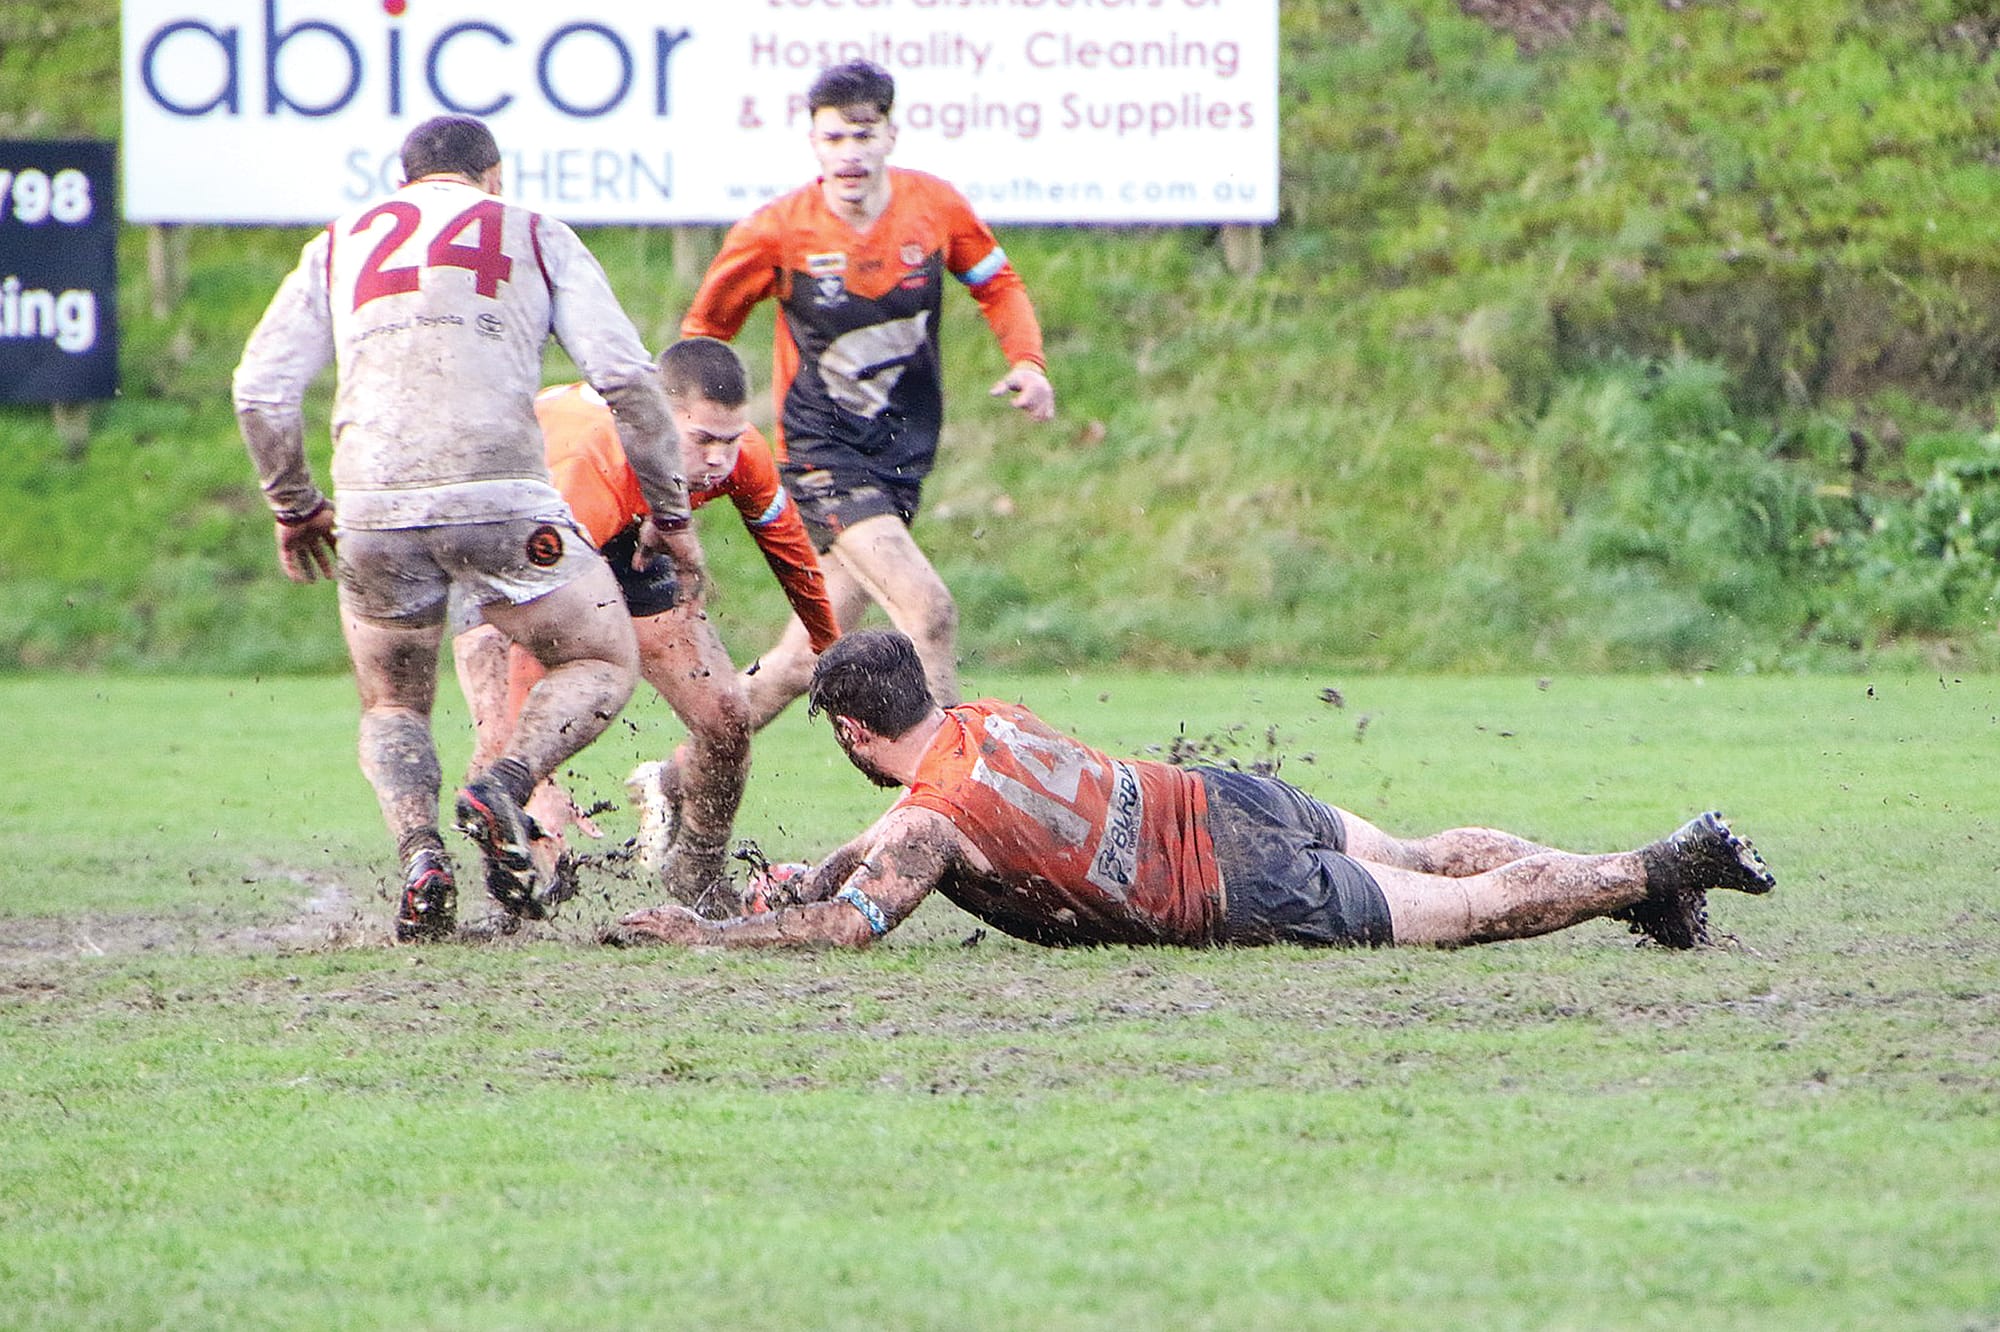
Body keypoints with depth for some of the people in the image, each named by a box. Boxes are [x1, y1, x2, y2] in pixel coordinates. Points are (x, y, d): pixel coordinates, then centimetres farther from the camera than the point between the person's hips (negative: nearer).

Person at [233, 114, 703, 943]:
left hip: (372, 507, 2)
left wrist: (293, 505, 27)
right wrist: (669, 511, 15)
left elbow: (260, 386, 14)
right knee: (603, 664, 16)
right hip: (500, 494, -2)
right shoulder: (535, 237, 17)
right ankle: (504, 789, -11)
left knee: (392, 706, 21)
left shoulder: (339, 245, 21)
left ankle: (420, 855, -7)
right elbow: (626, 376, 7)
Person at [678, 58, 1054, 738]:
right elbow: (707, 325, 3)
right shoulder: (777, 230, -11)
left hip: (902, 450, 4)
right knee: (928, 611, -22)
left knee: (807, 657, 5)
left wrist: (1026, 362, -4)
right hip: (820, 450, -4)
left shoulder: (935, 204, -3)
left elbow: (998, 284, 14)